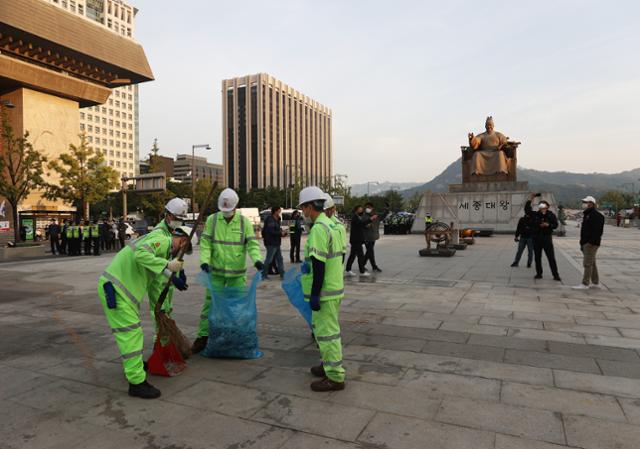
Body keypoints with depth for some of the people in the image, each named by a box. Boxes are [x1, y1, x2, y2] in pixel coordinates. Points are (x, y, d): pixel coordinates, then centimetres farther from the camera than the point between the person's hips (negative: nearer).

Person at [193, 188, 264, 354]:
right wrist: (204, 260, -18)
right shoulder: (212, 220, -2)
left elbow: (252, 244, -8)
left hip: (238, 273, 0)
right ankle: (202, 337, 15)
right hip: (216, 272, 0)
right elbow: (205, 243, -3)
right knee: (210, 303, 4)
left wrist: (257, 259, -26)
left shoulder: (244, 222, -4)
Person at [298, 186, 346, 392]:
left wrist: (314, 295, -19)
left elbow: (318, 265, -23)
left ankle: (335, 377, 7)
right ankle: (329, 365, 34)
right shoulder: (331, 225, 12)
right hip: (334, 288, 10)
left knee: (326, 332, -2)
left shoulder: (318, 229, -19)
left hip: (324, 292, -10)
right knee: (322, 327, 22)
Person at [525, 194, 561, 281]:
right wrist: (530, 199, -4)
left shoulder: (551, 215, 1)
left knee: (551, 257, -2)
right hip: (536, 238, 2)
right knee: (537, 257, 7)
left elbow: (555, 224, 0)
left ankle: (555, 275, 2)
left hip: (547, 238, -2)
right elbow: (527, 209, 0)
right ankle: (539, 273, 17)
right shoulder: (535, 214, 5)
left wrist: (548, 225, -18)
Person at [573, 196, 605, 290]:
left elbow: (597, 230, -23)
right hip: (586, 243, 11)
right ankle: (595, 283, 23)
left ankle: (585, 284, -5)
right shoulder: (587, 214, 19)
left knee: (588, 263, -8)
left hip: (591, 243, -11)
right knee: (591, 263, 15)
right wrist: (582, 242, 21)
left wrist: (592, 242, -27)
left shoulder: (596, 215, -14)